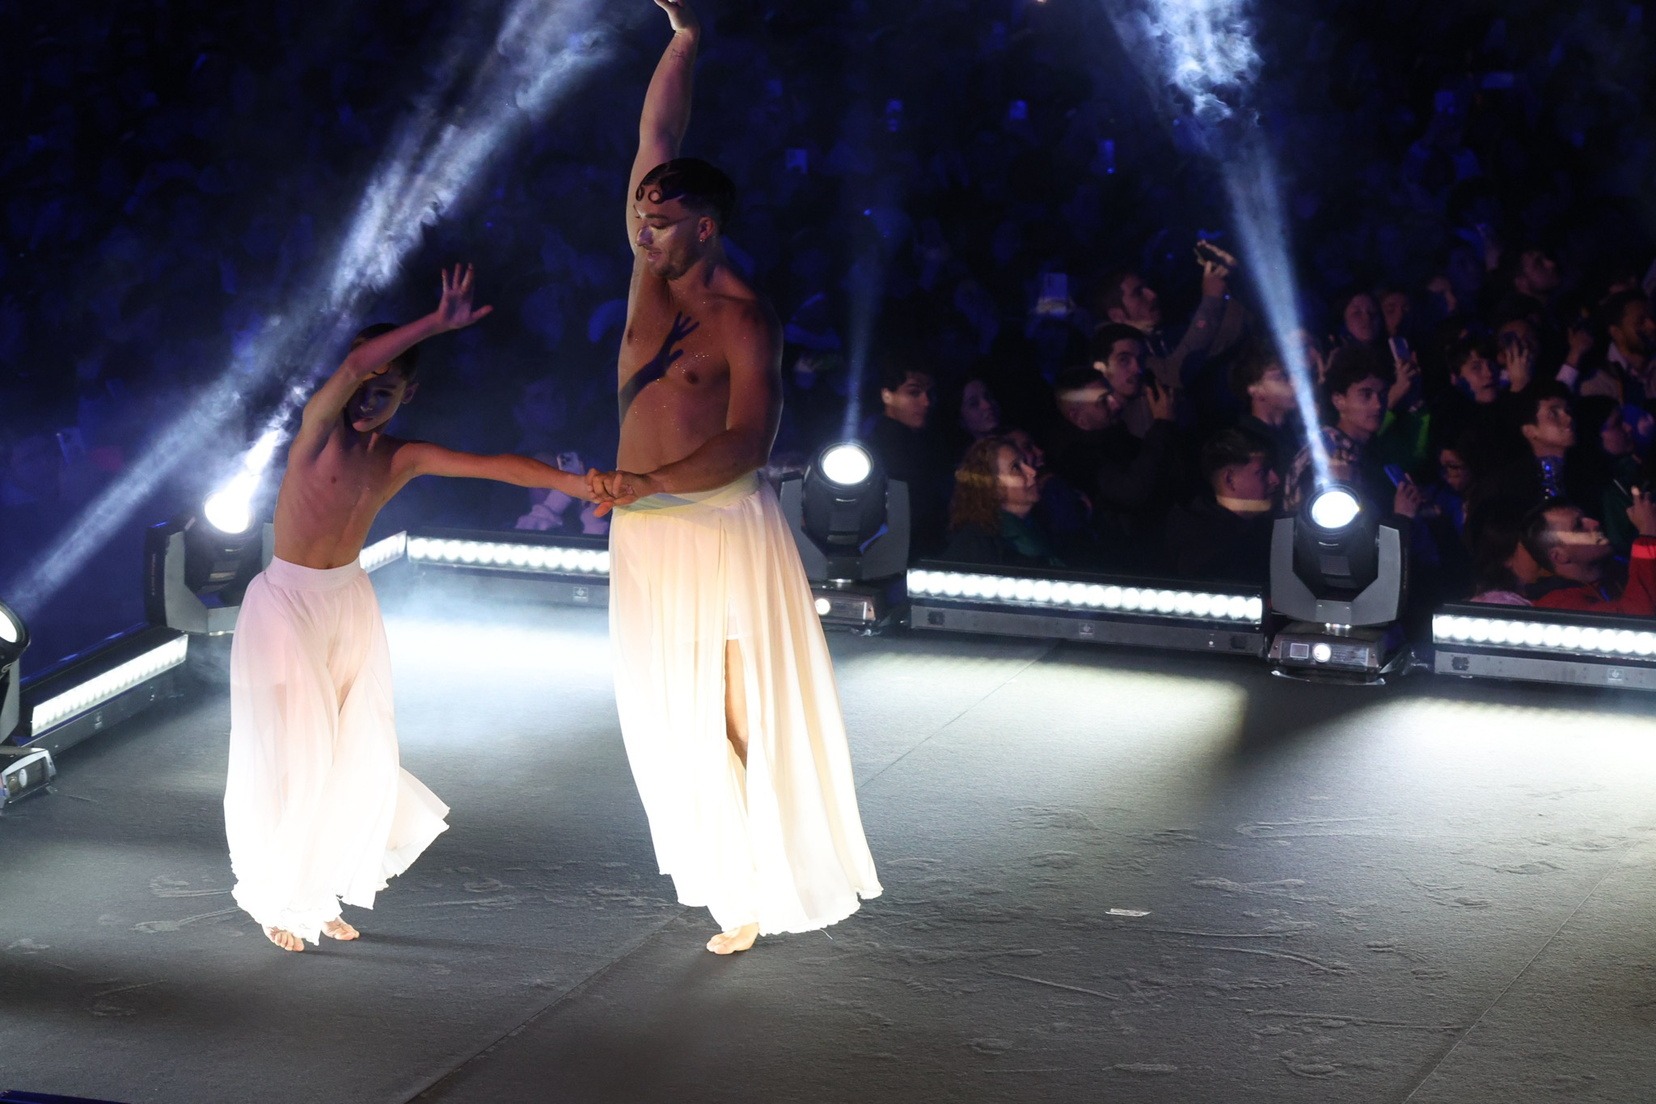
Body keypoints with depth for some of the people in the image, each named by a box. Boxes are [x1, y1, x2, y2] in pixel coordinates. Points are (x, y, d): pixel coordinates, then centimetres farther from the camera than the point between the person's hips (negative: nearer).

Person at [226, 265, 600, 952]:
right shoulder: (320, 428, -14)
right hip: (287, 604, -5)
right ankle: (277, 902, 12)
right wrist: (438, 323, -38)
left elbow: (493, 465, -9)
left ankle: (321, 896, 17)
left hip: (351, 604, 5)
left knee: (360, 754, 3)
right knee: (293, 756, -3)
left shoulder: (402, 459, -2)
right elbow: (351, 368, -33)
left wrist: (577, 484, -20)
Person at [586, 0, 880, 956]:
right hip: (648, 533, 7)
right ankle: (736, 892, 12)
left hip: (724, 528, -7)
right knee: (675, 718, 6)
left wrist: (648, 483, -30)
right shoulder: (654, 271, 6)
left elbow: (749, 439, -21)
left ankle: (778, 883, -1)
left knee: (749, 714, -5)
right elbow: (659, 141, 9)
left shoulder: (744, 320, -12)